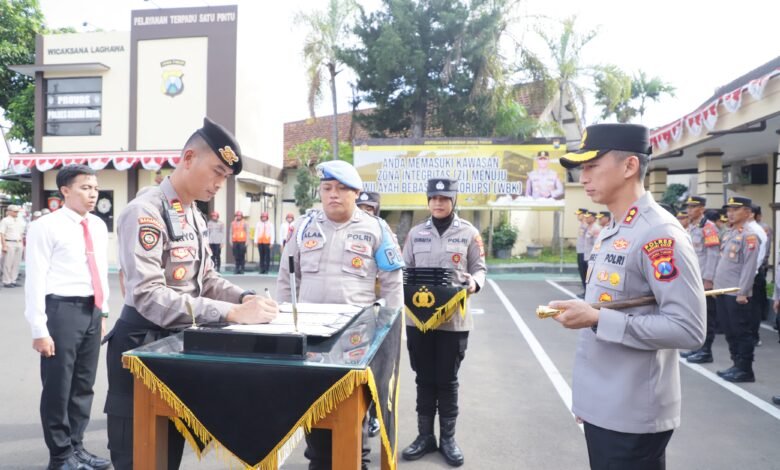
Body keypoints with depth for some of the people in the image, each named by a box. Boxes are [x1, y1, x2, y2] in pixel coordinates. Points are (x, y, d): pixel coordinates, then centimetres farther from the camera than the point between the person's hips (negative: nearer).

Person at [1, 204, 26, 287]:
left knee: (16, 263, 6)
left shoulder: (20, 221, 15)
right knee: (8, 264, -4)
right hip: (9, 243, -6)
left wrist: (22, 244, 16)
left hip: (19, 243, 6)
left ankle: (13, 280, 12)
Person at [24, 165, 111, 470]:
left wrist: (102, 312, 16)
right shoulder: (46, 227, -9)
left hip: (91, 310, 6)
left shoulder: (99, 227, 10)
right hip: (62, 310, -6)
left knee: (84, 385, 15)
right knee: (58, 386, 3)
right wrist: (39, 329, -15)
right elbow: (35, 280, -12)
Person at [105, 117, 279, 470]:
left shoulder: (194, 216, 9)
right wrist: (231, 313, -34)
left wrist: (245, 298, -6)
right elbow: (148, 296, -29)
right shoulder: (146, 211, -19)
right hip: (143, 346, -8)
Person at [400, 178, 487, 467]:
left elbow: (480, 268, 4)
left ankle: (447, 438, 24)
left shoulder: (468, 233, 0)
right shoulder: (416, 233, 6)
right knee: (424, 379, 12)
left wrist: (474, 283, -18)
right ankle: (425, 436, 26)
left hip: (454, 318, -2)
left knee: (447, 380, 8)